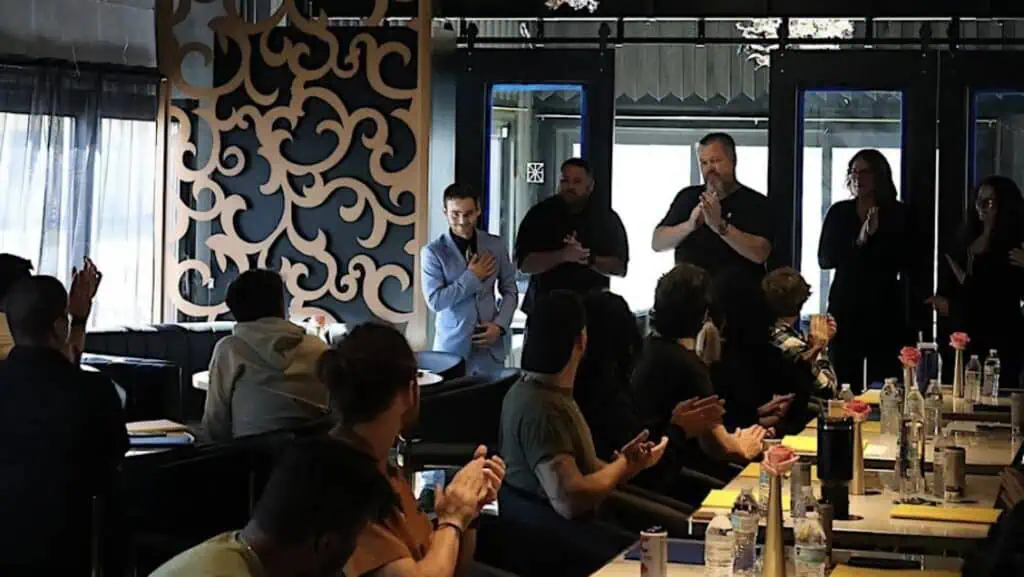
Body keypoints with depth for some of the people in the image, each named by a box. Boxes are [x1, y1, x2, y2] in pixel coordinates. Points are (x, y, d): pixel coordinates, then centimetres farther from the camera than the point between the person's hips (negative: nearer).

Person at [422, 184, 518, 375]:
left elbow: (510, 290, 9)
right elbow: (435, 301, -13)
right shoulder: (433, 252, -6)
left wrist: (500, 325, -6)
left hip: (490, 344, 2)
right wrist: (471, 277, -13)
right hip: (453, 345, -2)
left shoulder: (495, 245, 4)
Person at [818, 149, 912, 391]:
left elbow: (905, 261, -3)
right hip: (845, 307, 2)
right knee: (844, 381, -3)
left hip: (884, 309, -2)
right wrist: (858, 242, -11)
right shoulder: (839, 212, 9)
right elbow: (824, 259, 2)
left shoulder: (898, 214, 3)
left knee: (884, 384, -6)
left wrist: (876, 235, -13)